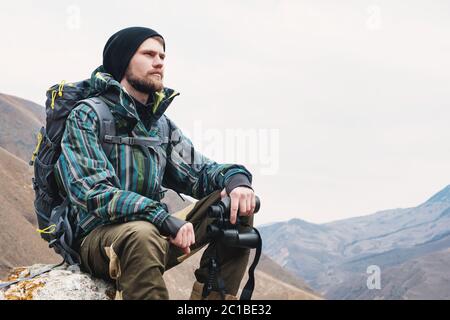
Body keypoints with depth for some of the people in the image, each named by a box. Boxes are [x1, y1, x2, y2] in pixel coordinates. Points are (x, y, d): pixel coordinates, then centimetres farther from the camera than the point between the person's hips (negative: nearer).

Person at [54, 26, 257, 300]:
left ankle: (212, 296, -16)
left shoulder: (162, 124, 16)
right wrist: (162, 218, -28)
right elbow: (93, 192, -17)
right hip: (99, 238, -6)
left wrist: (235, 177, -13)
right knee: (142, 235, -40)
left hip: (154, 228, 7)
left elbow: (198, 171, 11)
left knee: (238, 203, -10)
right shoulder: (87, 117, -4)